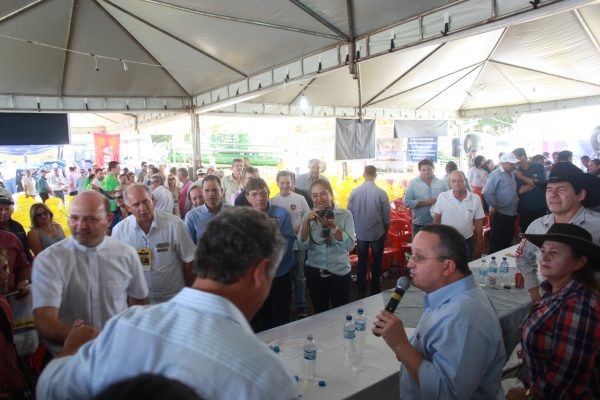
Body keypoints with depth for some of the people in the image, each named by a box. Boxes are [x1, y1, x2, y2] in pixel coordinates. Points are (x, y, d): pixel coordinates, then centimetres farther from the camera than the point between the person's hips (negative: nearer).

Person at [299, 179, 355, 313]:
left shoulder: (345, 214, -6)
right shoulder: (309, 216, 1)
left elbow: (350, 245, -15)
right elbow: (302, 246, -8)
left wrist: (333, 226, -26)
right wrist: (306, 222, -21)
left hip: (340, 273, -2)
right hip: (315, 273, 2)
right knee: (320, 313, 16)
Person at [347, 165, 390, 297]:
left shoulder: (354, 192, -10)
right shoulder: (381, 193, -15)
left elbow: (350, 213, -2)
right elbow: (386, 217, -7)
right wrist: (385, 231, 11)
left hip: (360, 233, 2)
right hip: (377, 233, -2)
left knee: (362, 262, 14)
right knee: (377, 261, 15)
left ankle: (361, 290, 22)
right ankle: (375, 289, 24)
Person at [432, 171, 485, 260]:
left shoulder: (475, 199, -7)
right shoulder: (442, 197, -10)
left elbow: (478, 224, 1)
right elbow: (436, 219, -2)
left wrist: (479, 245, 5)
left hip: (466, 242, 1)